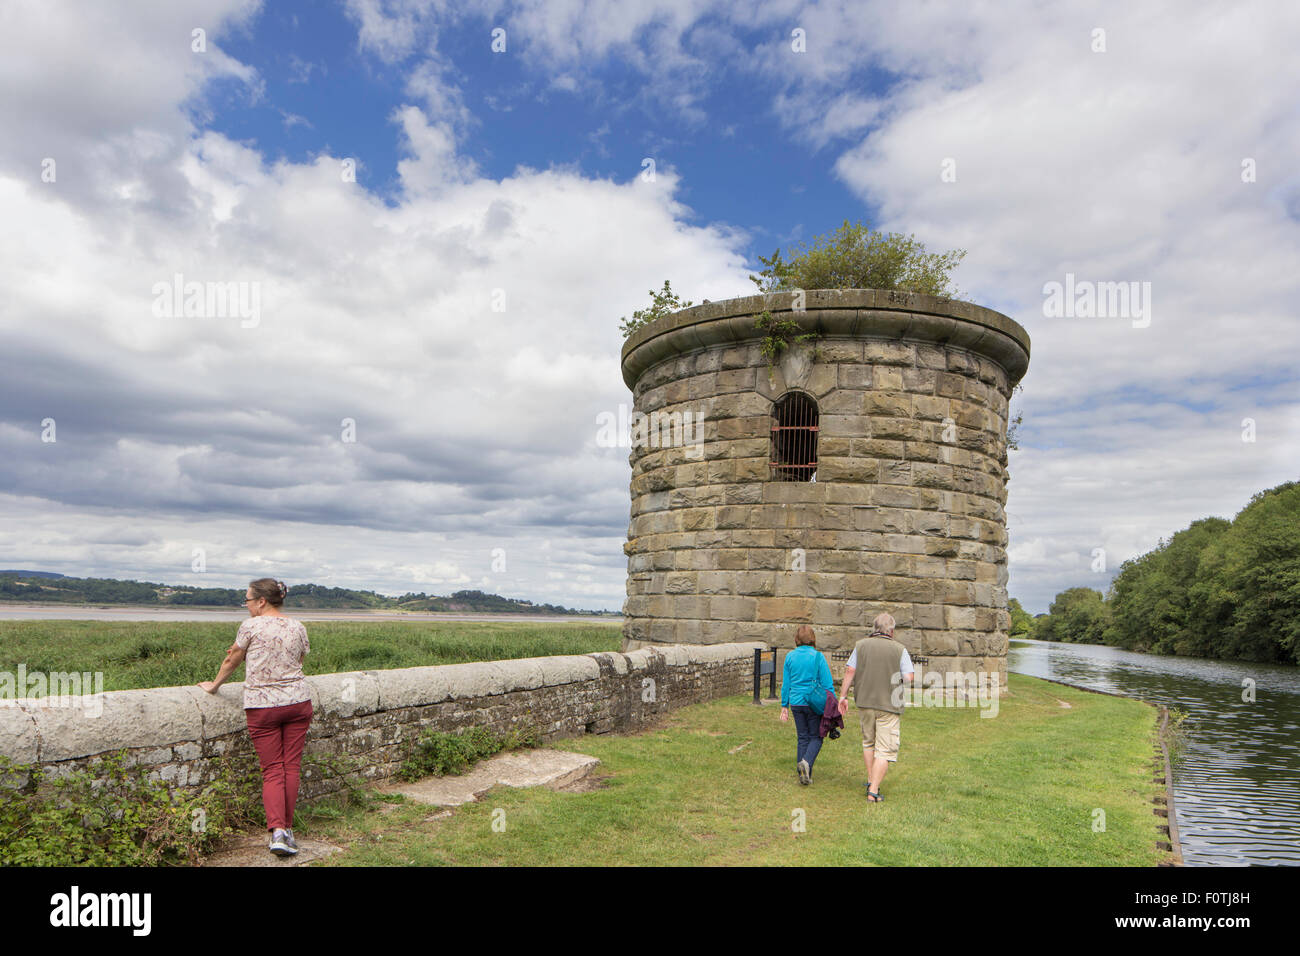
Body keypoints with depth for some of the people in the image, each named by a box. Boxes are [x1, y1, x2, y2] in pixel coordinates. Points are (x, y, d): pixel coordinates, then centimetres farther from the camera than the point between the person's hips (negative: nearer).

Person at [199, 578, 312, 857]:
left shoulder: (251, 627, -8)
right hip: (297, 701, 3)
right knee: (291, 766, 9)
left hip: (262, 706, -3)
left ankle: (277, 830, -10)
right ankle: (287, 828, 13)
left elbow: (231, 661, 5)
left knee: (272, 770, 2)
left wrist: (214, 685, 21)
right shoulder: (298, 628, 5)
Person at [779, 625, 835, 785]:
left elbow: (785, 683, 6)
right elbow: (827, 683, -7)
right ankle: (806, 762, -16)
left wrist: (784, 706, 14)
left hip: (796, 703, 3)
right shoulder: (818, 656, -9)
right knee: (816, 737, 9)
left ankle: (804, 775, 13)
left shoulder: (790, 657, 1)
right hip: (814, 703, -3)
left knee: (802, 737, 13)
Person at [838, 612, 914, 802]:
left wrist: (843, 695, 6)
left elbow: (850, 670, 1)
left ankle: (870, 781, 26)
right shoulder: (899, 649, -4)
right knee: (885, 749, 1)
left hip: (865, 701, 3)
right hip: (889, 705, -3)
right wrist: (896, 677, 13)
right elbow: (909, 677, -9)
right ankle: (873, 791, -5)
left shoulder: (861, 645, 4)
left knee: (868, 742, 23)